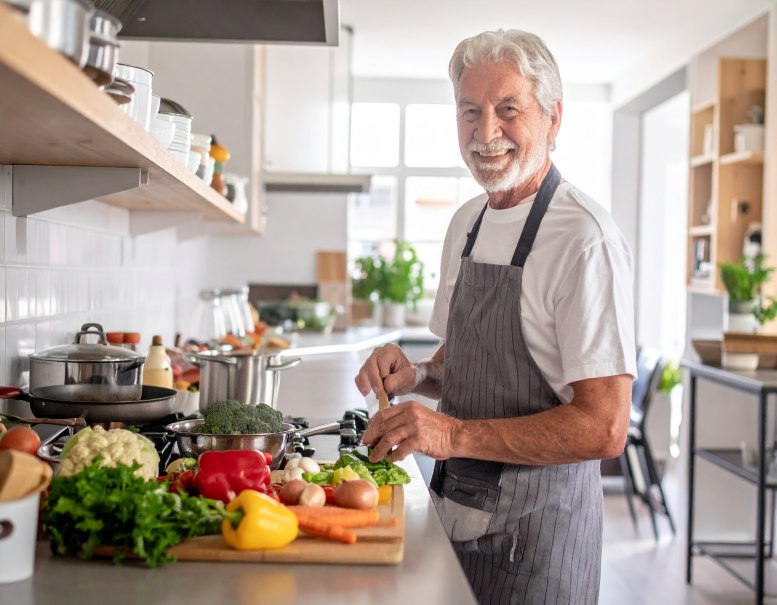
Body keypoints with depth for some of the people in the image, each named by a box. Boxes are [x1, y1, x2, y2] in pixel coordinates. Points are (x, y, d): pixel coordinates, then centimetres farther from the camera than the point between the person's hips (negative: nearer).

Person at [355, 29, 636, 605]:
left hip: (534, 526, -7)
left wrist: (453, 434, -28)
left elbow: (604, 428, -24)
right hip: (457, 508, 7)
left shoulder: (584, 238, -20)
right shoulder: (467, 222, 6)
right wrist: (417, 375, -3)